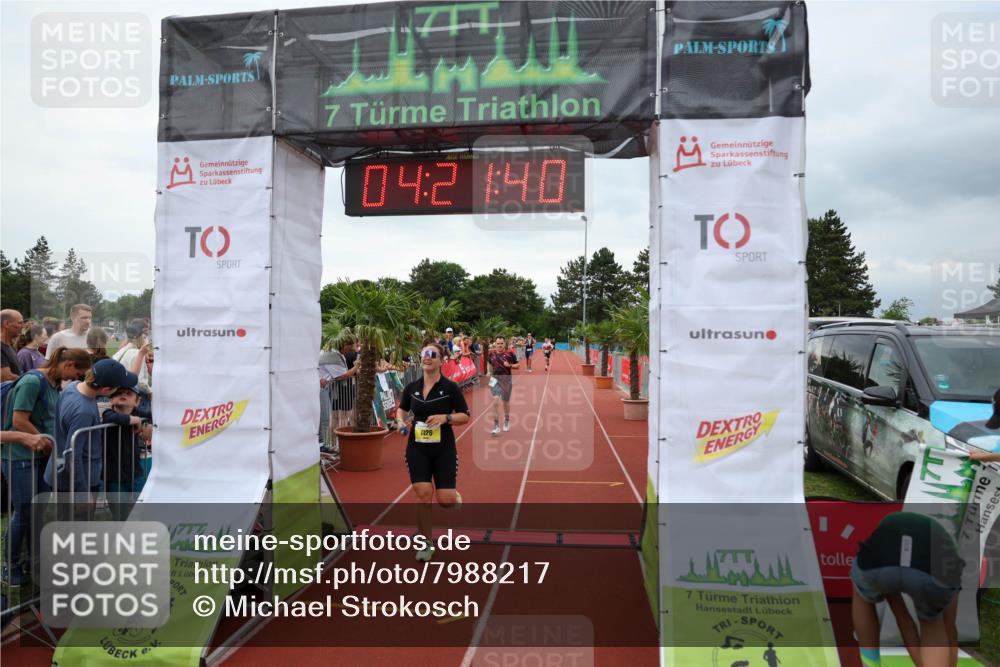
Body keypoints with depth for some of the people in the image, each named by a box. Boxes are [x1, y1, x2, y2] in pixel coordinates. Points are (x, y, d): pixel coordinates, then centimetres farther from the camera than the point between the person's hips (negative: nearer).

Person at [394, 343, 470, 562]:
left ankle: (455, 498, 36)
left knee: (445, 500, -4)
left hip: (444, 449, -2)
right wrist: (401, 421, -3)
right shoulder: (411, 387, 2)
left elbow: (465, 416, -3)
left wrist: (445, 417, -20)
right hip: (417, 448, 2)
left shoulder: (450, 387, -7)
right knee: (423, 494, -7)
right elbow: (402, 408, 19)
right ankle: (426, 543, 11)